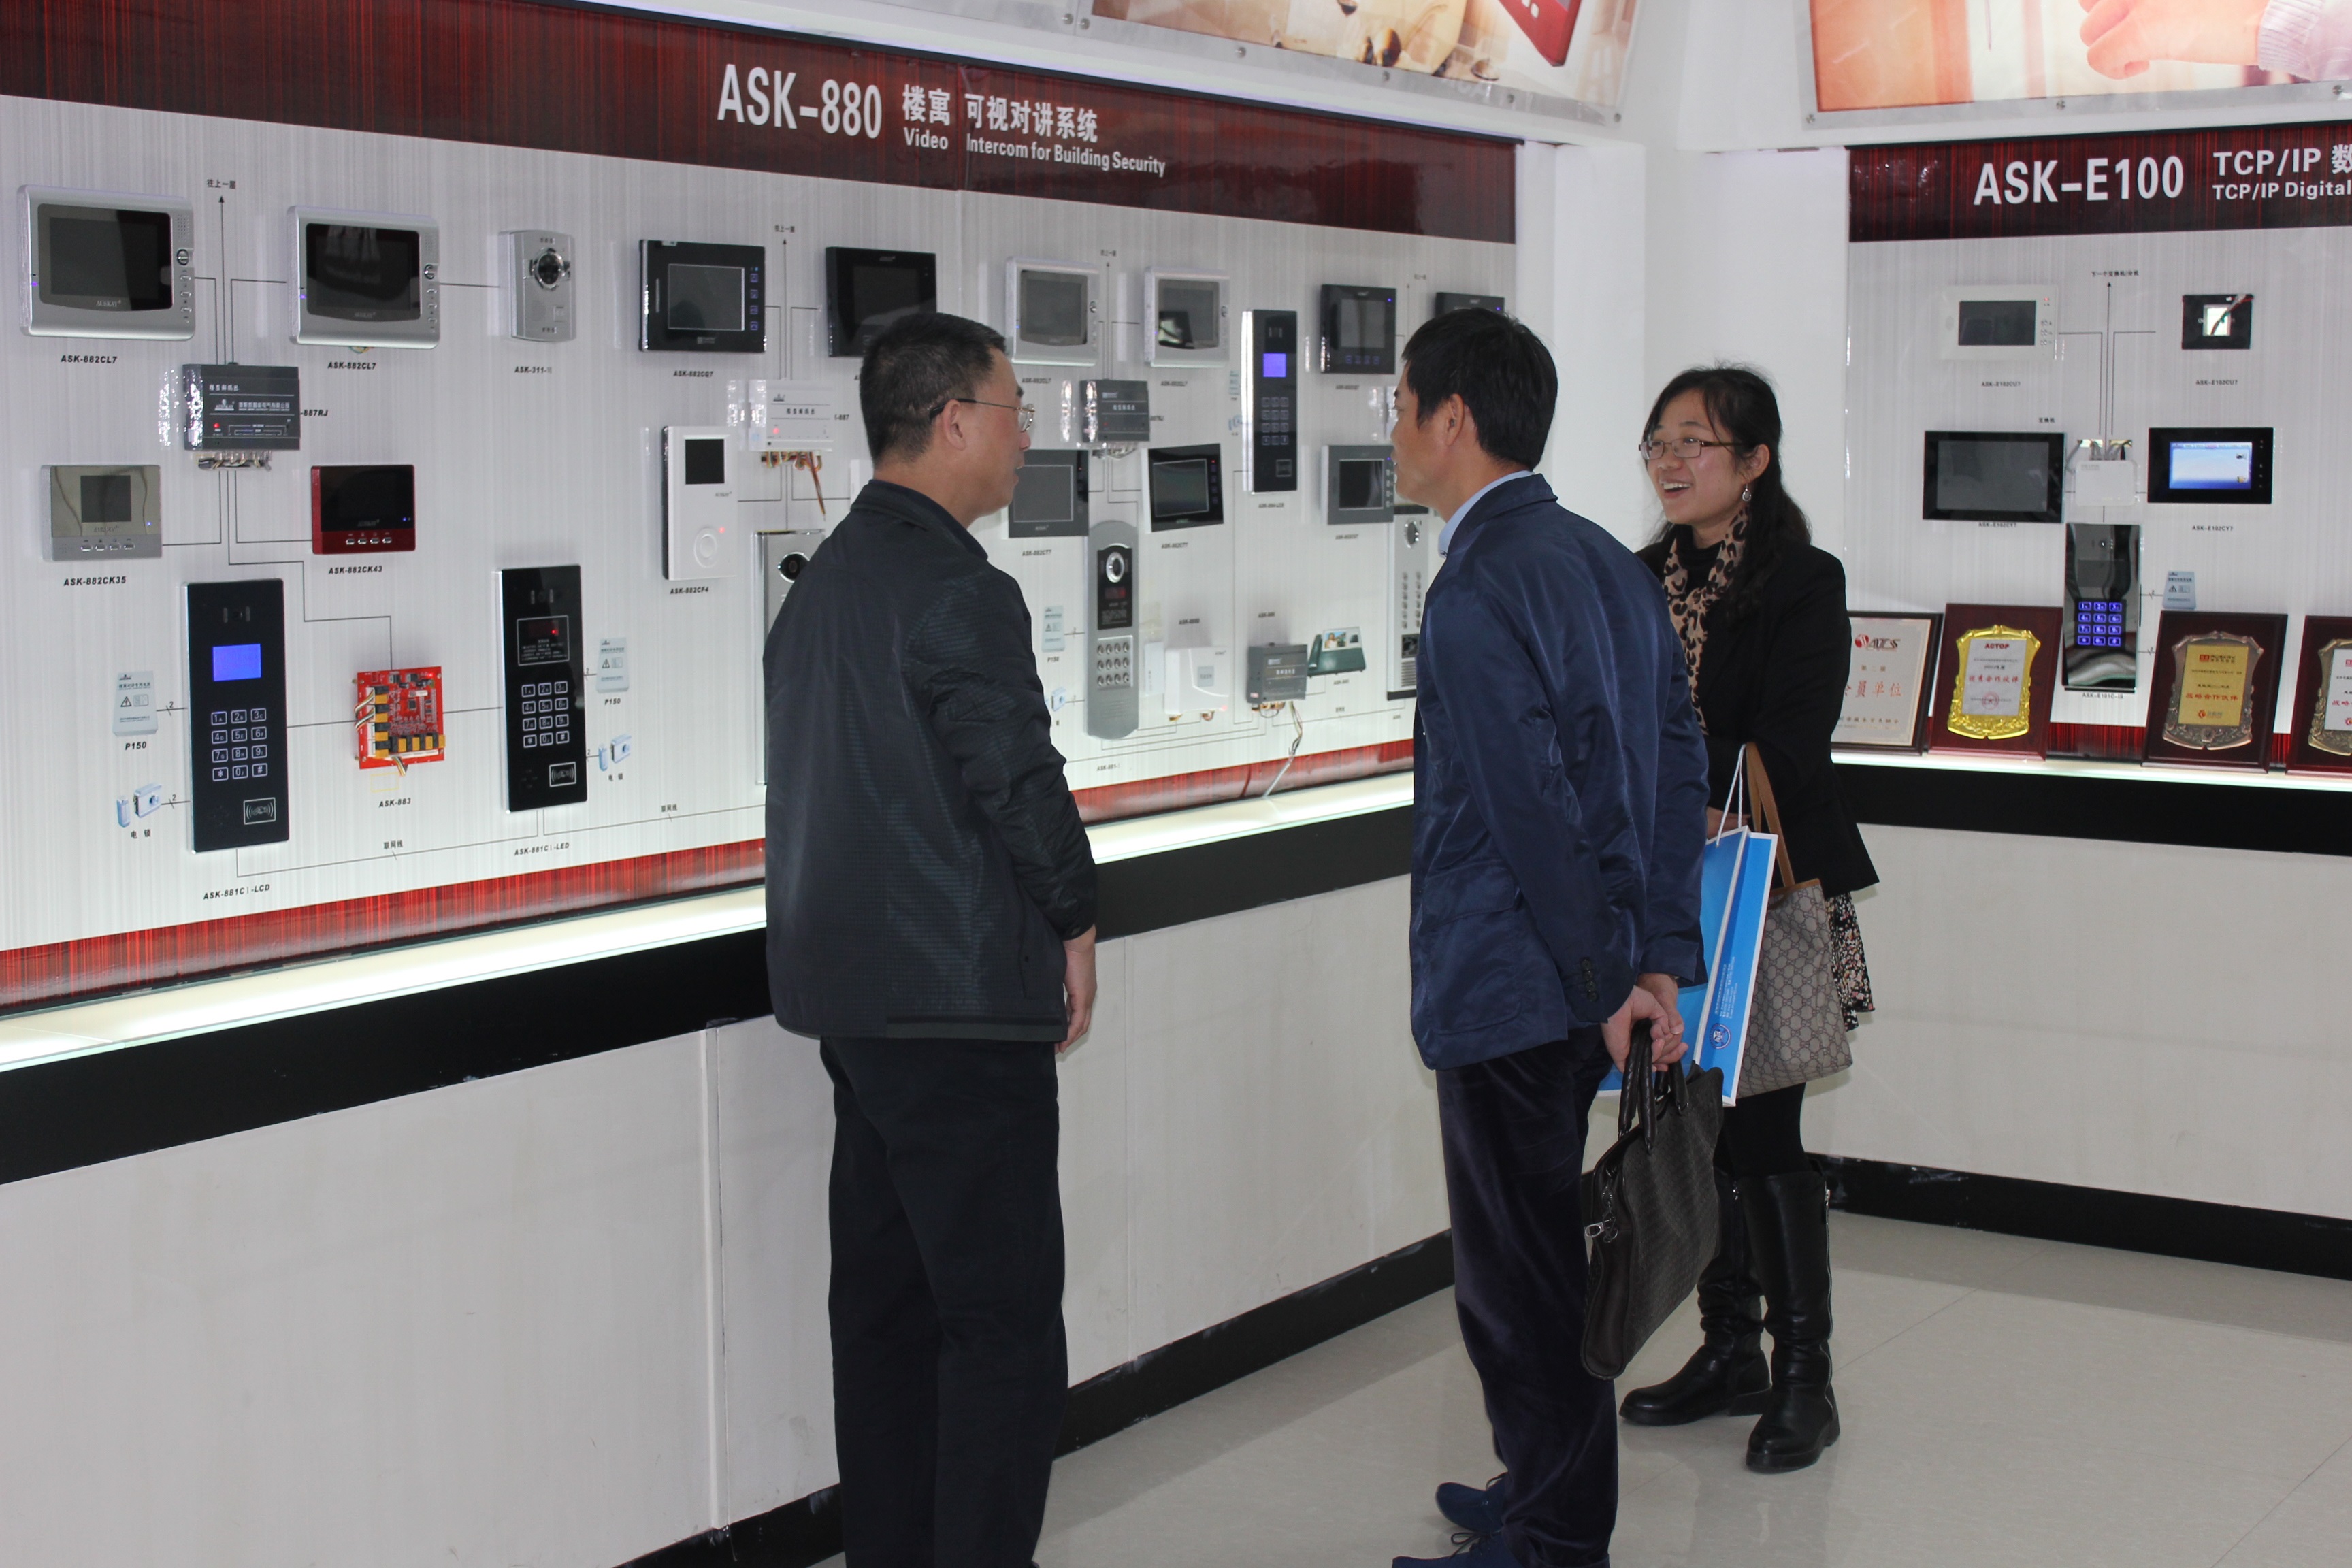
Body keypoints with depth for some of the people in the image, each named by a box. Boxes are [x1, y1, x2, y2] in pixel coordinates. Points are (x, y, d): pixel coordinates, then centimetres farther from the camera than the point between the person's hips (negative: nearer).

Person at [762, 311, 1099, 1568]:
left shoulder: (824, 581, 14)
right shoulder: (955, 590, -16)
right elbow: (1017, 778, -19)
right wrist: (1074, 921, -3)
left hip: (850, 990, 10)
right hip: (959, 997, -10)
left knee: (886, 1297, 15)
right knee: (1004, 1321, -4)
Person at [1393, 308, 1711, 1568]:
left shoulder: (1478, 590, -19)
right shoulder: (1607, 563, 10)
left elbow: (1536, 811, -21)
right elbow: (1676, 763, 9)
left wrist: (1608, 974, -12)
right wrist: (1656, 958, 7)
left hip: (1507, 989, -9)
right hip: (1581, 987, 10)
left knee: (1521, 1278, 3)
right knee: (1534, 1260, 22)